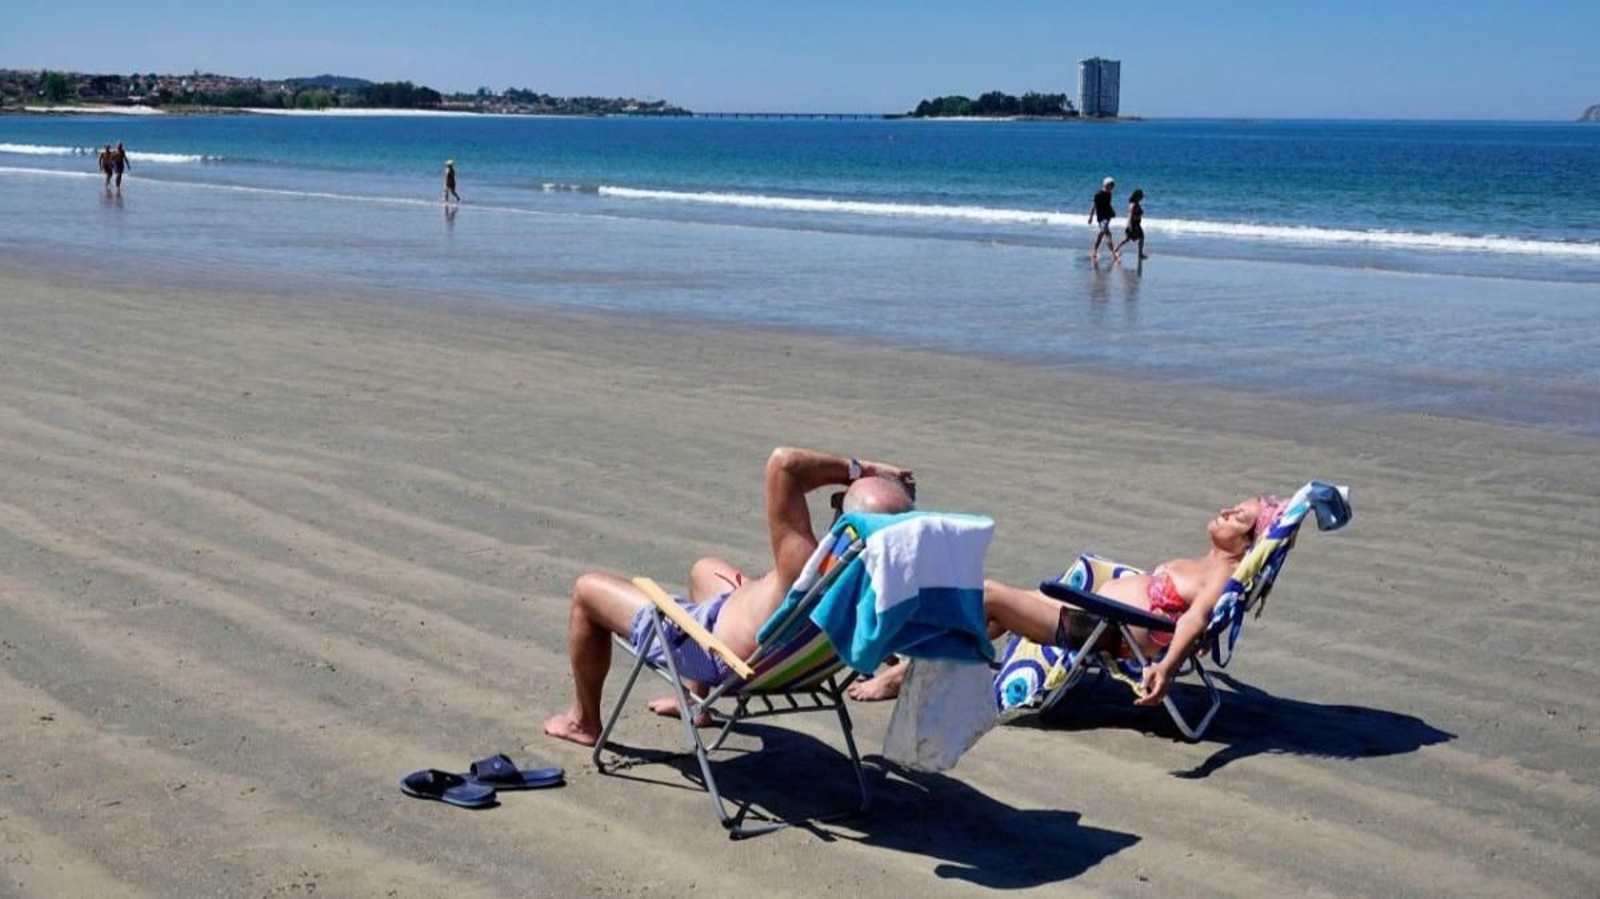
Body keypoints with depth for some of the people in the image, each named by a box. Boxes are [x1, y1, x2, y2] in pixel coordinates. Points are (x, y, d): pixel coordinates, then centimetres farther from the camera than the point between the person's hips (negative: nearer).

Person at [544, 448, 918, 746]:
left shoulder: (804, 569, -45)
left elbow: (783, 462, -48)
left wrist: (858, 469, -38)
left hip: (716, 655, -7)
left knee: (587, 589, 12)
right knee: (704, 569, 37)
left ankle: (584, 721, 31)